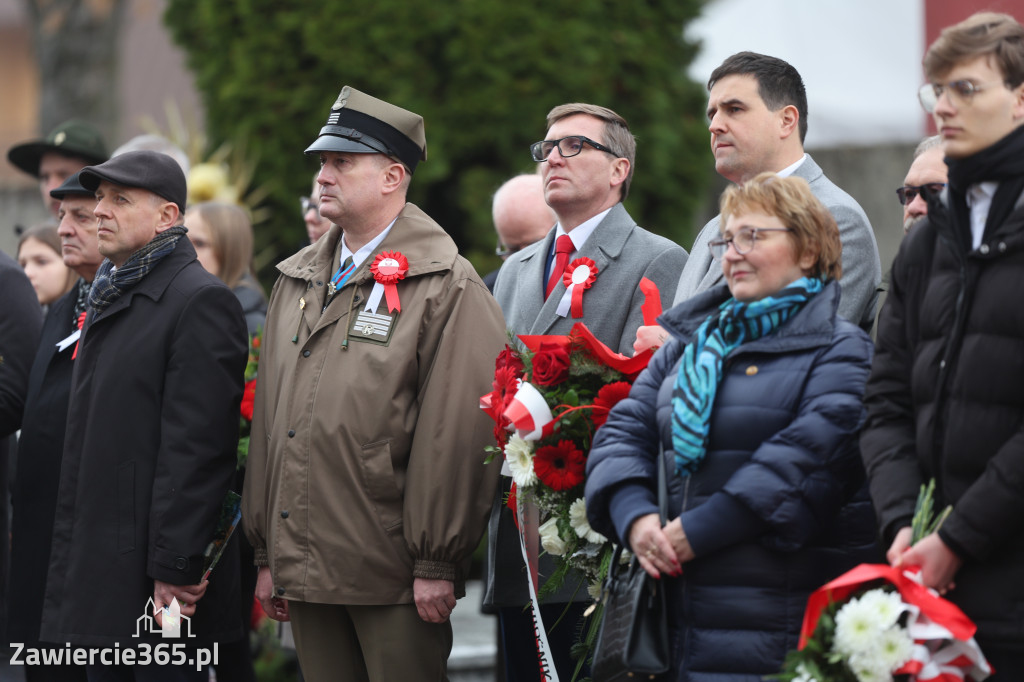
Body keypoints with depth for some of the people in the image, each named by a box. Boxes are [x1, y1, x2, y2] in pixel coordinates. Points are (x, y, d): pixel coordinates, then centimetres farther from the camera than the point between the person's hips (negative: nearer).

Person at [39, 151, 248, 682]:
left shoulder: (201, 302, -11)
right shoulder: (106, 300, 19)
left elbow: (196, 449, -17)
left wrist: (175, 571, -21)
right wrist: (70, 556, 17)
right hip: (97, 578, 9)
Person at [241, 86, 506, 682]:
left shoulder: (448, 287, -6)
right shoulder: (297, 281, 16)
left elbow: (457, 434, -12)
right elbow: (270, 419, 17)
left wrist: (436, 564, -15)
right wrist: (267, 553, 14)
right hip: (306, 574, 6)